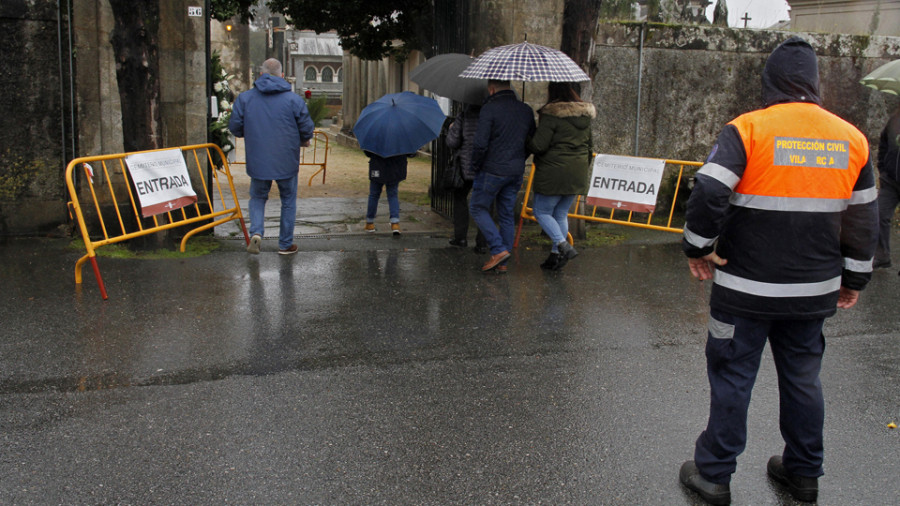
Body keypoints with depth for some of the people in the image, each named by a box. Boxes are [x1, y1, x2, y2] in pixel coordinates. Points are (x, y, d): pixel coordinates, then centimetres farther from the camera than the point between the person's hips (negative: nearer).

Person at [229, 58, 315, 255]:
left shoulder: (245, 98, -2)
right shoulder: (294, 99, -6)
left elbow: (235, 128, -1)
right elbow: (307, 129, -4)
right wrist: (302, 140, 18)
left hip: (257, 162, 1)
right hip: (287, 163, -1)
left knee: (258, 198, 19)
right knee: (288, 201, 15)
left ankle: (256, 232, -4)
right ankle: (286, 244, 19)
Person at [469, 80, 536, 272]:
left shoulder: (489, 108, -12)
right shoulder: (526, 110, 8)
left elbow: (480, 143, -19)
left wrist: (476, 166, -5)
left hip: (493, 170, -6)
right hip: (516, 172, 6)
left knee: (478, 207, 8)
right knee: (507, 214, 12)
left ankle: (499, 250, -4)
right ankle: (502, 263, 15)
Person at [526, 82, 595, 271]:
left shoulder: (551, 115, -15)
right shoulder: (585, 115, 10)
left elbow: (538, 145, -18)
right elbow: (589, 143, 17)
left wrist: (528, 139, 3)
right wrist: (584, 167, 26)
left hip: (553, 173, -7)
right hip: (577, 174, 7)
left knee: (542, 212, 5)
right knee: (561, 214, 15)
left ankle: (564, 246, -11)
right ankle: (556, 255, 16)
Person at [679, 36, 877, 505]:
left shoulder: (748, 129, -13)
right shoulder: (852, 138, 3)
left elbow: (708, 193, -23)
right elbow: (863, 219, 9)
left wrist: (697, 248, -8)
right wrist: (854, 277, 19)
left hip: (746, 288, -4)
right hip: (815, 290, 5)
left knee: (732, 377, 6)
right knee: (803, 378, 18)